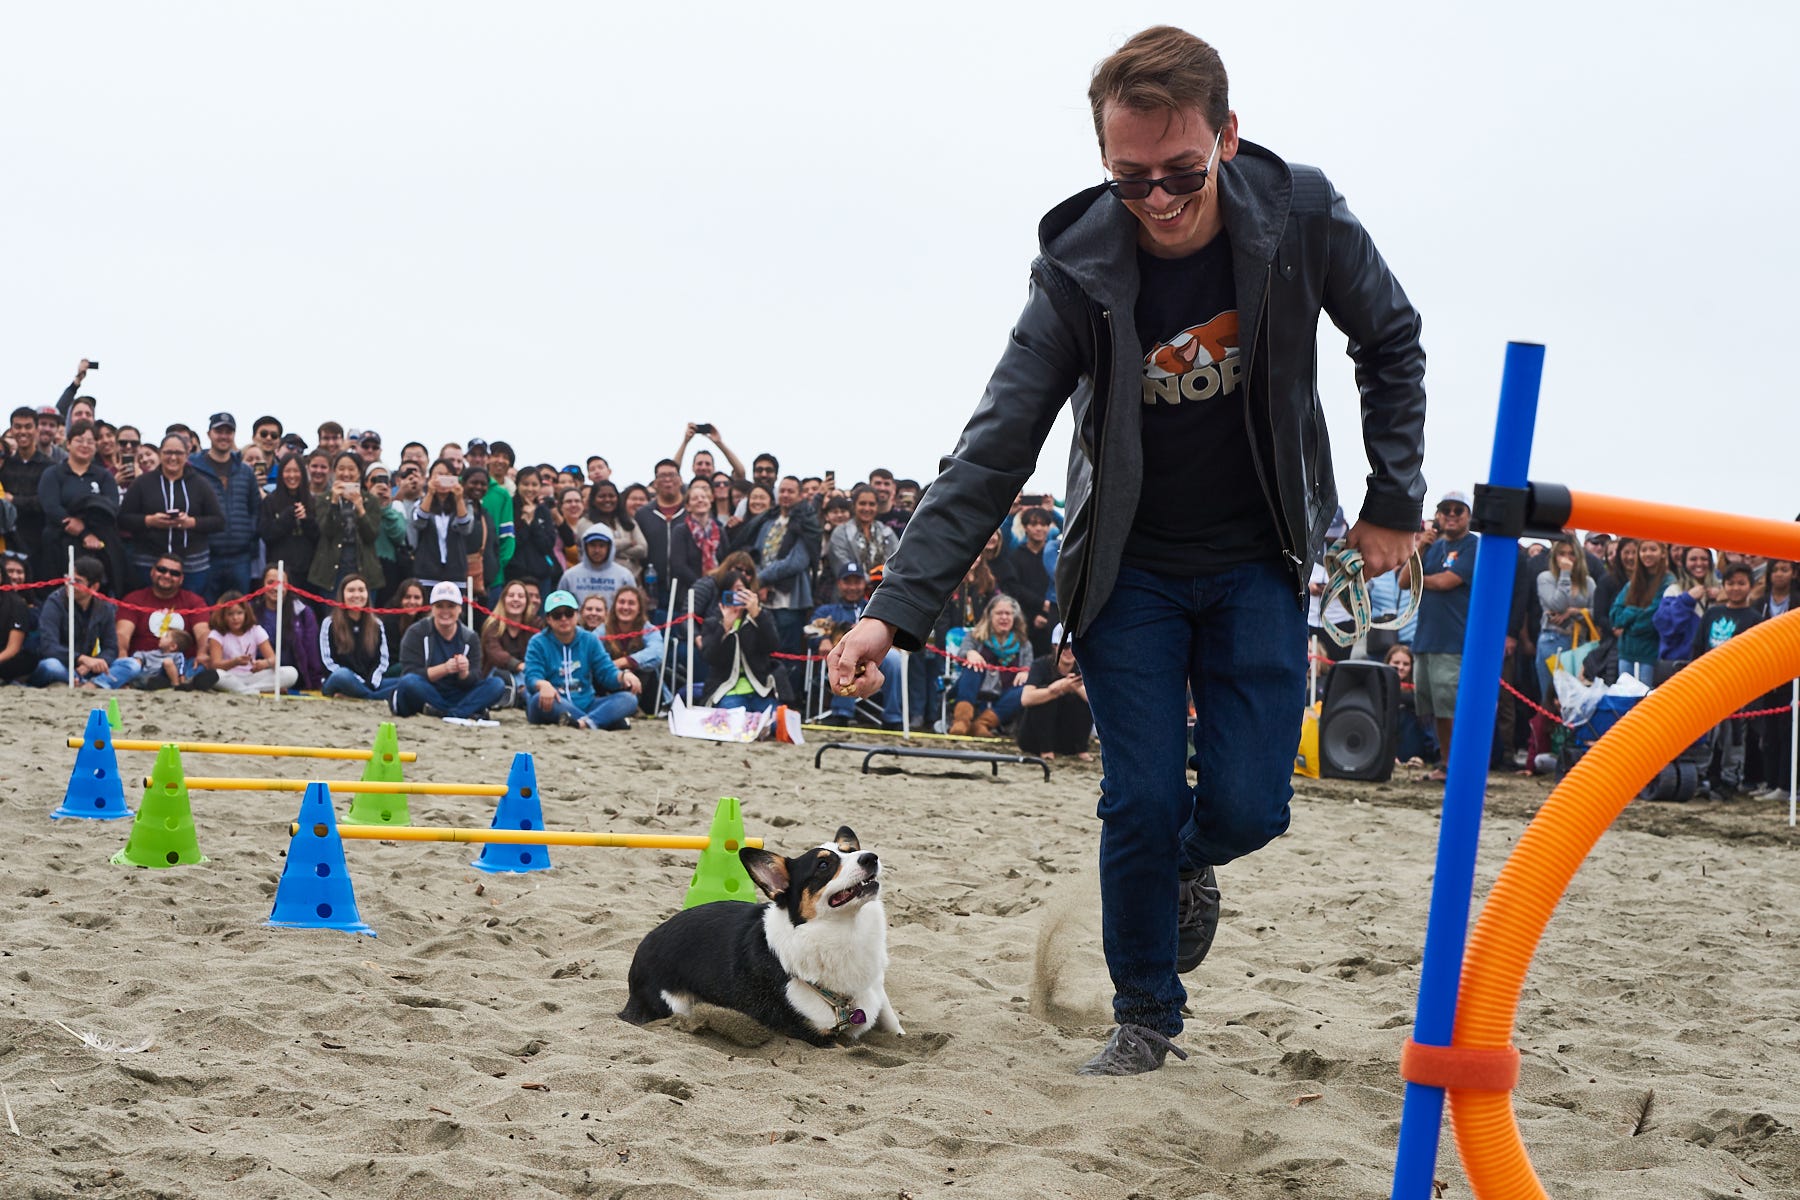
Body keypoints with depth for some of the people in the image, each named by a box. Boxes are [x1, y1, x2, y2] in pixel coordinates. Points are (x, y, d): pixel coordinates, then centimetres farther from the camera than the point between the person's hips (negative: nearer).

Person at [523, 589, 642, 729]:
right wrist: (543, 685, -36)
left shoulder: (589, 640, 13)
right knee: (540, 698, -38)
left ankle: (588, 722, -45)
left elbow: (607, 673, 6)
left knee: (629, 699, -18)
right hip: (554, 707, -4)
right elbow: (532, 677, -11)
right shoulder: (538, 643, 3)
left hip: (586, 705, 4)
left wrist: (623, 677, -18)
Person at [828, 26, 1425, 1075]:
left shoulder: (1304, 222, -18)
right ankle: (1145, 1017, 15)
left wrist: (1394, 503, 1)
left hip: (1257, 563, 1)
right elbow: (994, 454, -19)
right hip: (1130, 569, -1)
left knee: (1246, 806, -6)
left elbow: (1392, 344, 2)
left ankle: (1189, 865, 31)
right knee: (1143, 801, -6)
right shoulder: (1079, 272, -19)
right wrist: (898, 610, -28)